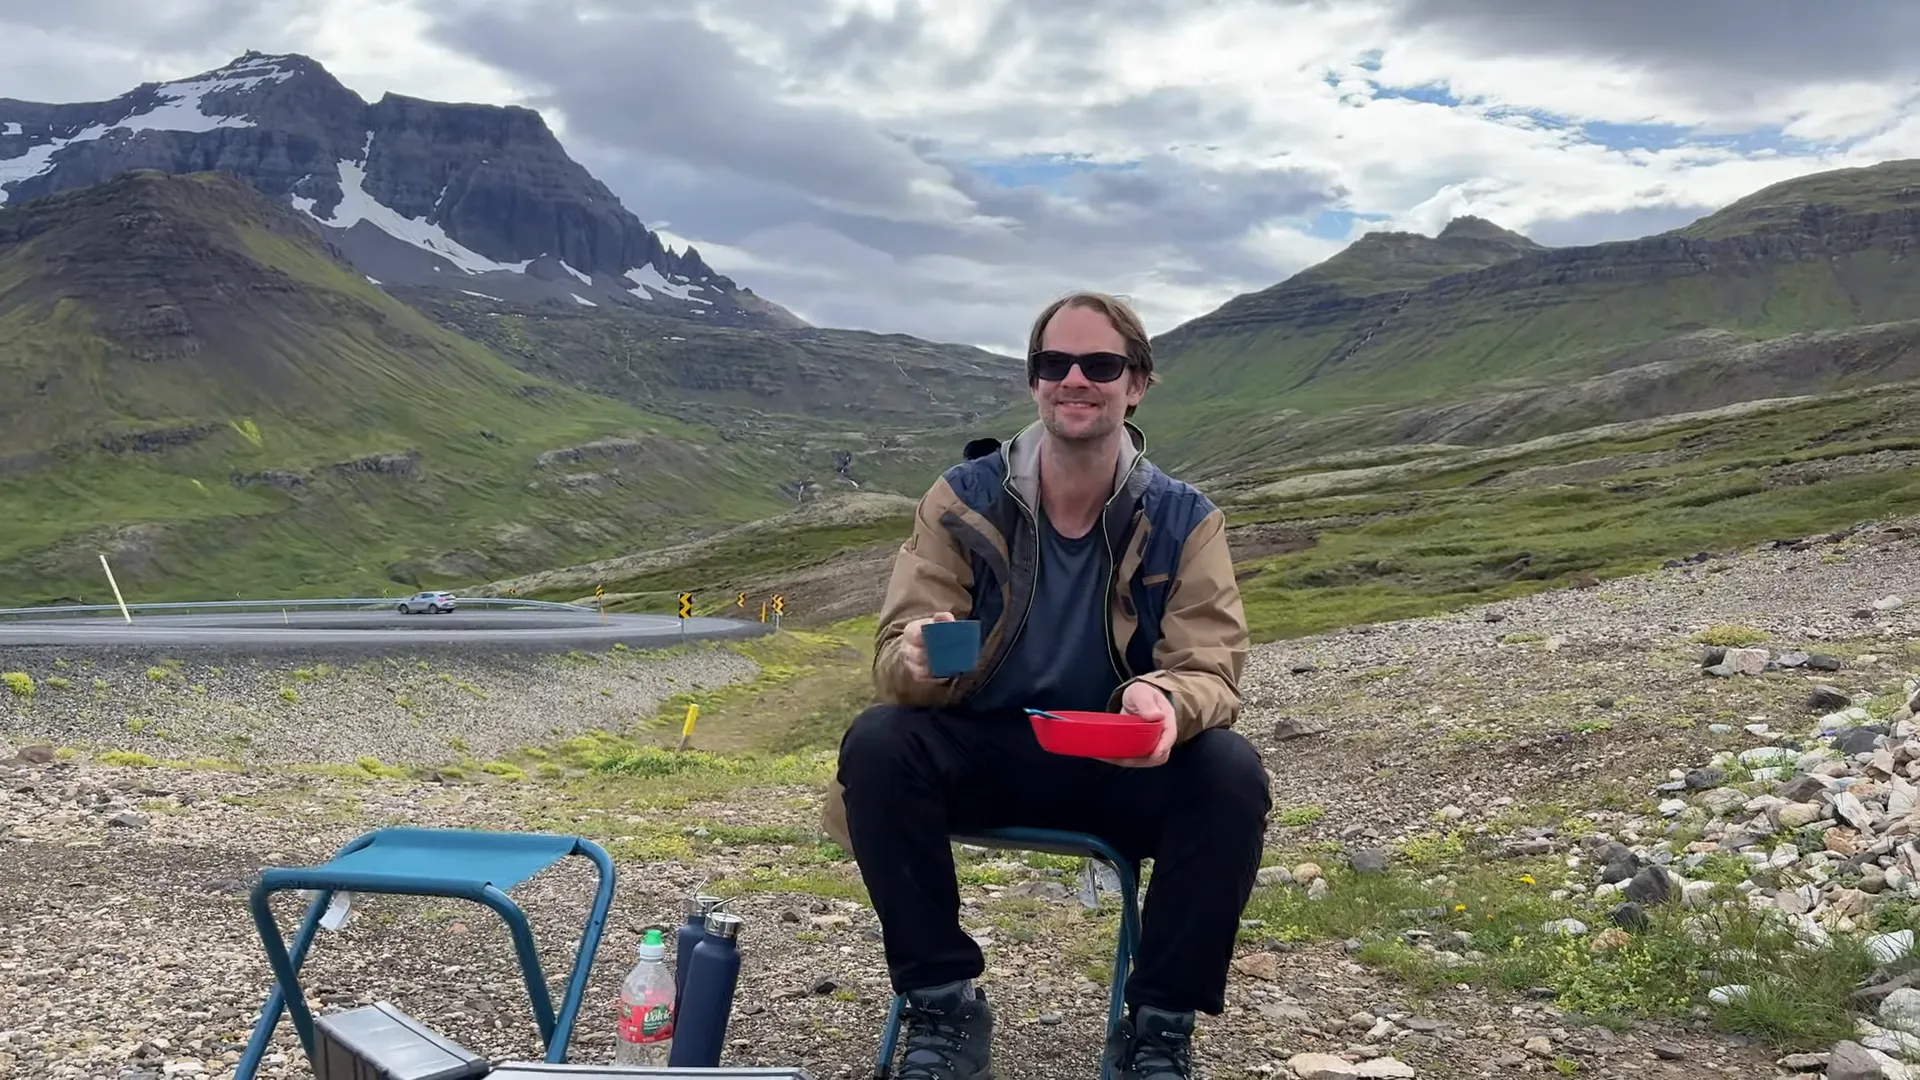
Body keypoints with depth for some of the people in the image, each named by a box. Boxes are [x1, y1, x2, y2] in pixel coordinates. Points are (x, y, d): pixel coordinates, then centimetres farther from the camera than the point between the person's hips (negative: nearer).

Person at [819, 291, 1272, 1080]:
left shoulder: (1183, 519, -6)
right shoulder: (963, 499, -7)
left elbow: (1209, 669, -13)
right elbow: (895, 657, -10)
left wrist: (1165, 701, -39)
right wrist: (919, 660, -38)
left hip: (1123, 766, 0)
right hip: (984, 753, 0)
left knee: (1232, 774, -29)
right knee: (875, 744, -29)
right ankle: (943, 1008, -12)